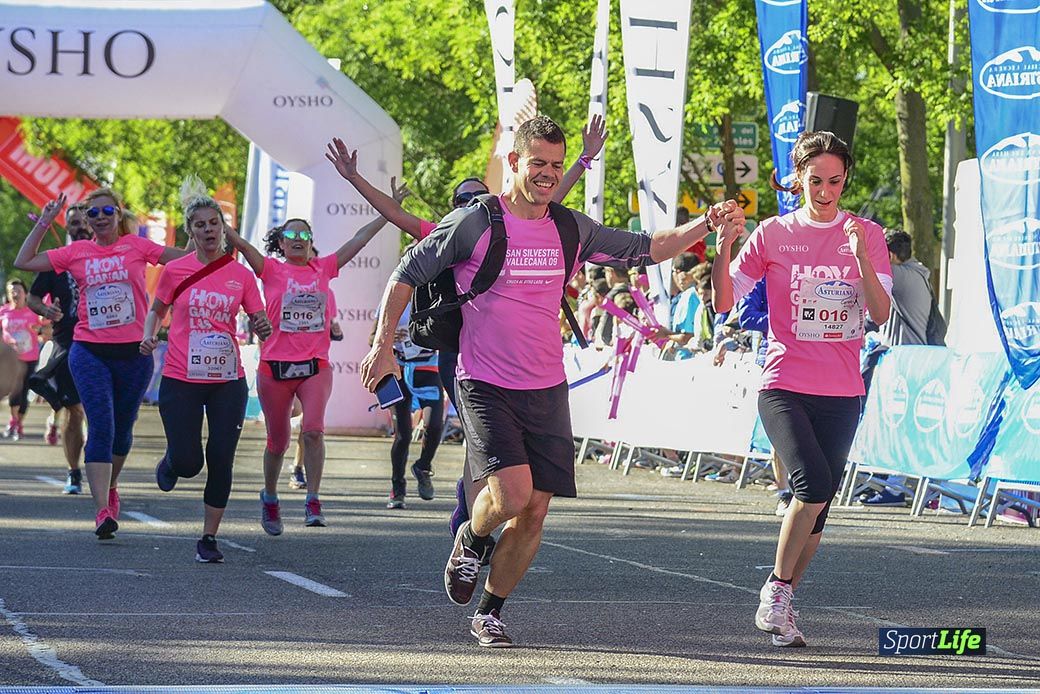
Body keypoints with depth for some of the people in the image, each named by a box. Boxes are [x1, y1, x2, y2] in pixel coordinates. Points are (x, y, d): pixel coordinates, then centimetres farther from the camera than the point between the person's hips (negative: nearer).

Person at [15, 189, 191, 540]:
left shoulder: (137, 246, 3)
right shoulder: (77, 252, 5)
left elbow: (188, 258, 0)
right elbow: (23, 262, 4)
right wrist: (43, 224, 3)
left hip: (134, 353, 1)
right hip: (90, 353, -1)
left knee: (122, 428, 15)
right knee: (101, 428, -13)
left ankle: (110, 487, 41)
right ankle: (103, 511, -17)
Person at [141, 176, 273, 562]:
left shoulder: (240, 274, 3)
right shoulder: (175, 271, -1)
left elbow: (260, 324, 7)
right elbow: (157, 310, 14)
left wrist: (262, 327, -16)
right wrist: (149, 336, -5)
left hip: (228, 381, 1)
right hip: (181, 380, -1)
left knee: (221, 462, -2)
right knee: (188, 462, -6)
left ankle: (209, 538, 10)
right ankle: (169, 464, 32)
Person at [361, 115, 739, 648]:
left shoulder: (571, 228, 6)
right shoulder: (474, 224, -8)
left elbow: (644, 249, 14)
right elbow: (407, 275, 0)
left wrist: (702, 227, -2)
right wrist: (383, 345, -3)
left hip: (546, 390, 5)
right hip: (486, 386, -4)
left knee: (534, 511, 1)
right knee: (512, 492, -21)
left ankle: (490, 613, 18)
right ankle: (470, 542, 13)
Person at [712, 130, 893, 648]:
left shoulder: (866, 235, 5)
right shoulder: (774, 234, 2)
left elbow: (882, 313, -5)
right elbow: (724, 302, 0)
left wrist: (861, 259, -19)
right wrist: (724, 248, -16)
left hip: (841, 393, 2)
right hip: (784, 386, -2)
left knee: (818, 504, 5)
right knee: (813, 484, -22)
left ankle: (780, 605, 20)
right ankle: (776, 590, -7)